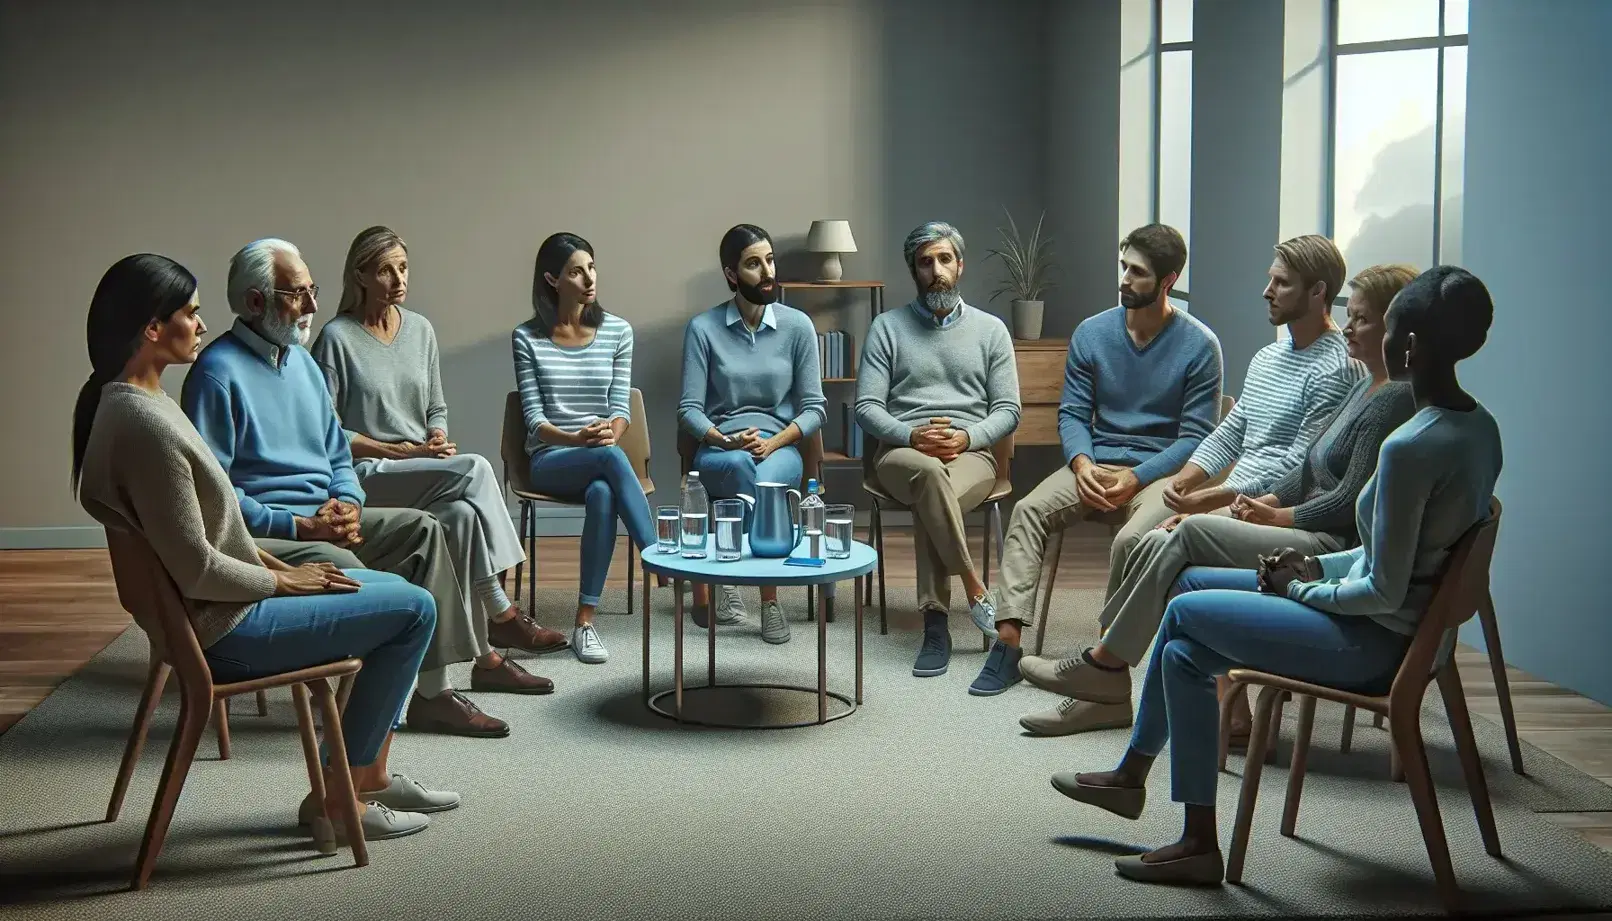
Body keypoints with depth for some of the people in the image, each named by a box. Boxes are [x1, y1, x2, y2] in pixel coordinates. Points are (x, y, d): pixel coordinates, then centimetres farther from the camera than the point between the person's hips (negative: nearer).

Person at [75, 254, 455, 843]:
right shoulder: (146, 423, -26)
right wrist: (283, 581, -10)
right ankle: (335, 799, 3)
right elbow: (198, 571, -25)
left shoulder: (129, 400, 7)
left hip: (221, 605, 11)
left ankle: (371, 774, 22)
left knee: (396, 592, 18)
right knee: (414, 610, -7)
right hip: (221, 628, -11)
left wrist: (280, 566, 8)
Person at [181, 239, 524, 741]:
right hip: (260, 533, -8)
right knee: (342, 566, -34)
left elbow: (337, 454, 22)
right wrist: (297, 525, -20)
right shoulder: (219, 372, -11)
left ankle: (433, 686, -11)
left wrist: (348, 503, -1)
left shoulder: (301, 360, 17)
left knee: (421, 528, -7)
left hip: (320, 520, 9)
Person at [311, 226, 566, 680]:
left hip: (422, 471, 5)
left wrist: (438, 443, -3)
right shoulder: (337, 338, -6)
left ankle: (482, 657, -26)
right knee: (474, 470, -30)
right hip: (367, 475, -5)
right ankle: (500, 613, -23)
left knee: (462, 514, -30)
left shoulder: (420, 329, 12)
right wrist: (403, 451, -14)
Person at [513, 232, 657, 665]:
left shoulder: (618, 332, 8)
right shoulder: (527, 338, 3)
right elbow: (533, 417, -2)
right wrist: (576, 439, -22)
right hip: (550, 460, -2)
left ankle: (585, 621, -35)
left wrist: (608, 433, -21)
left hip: (601, 458, 2)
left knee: (602, 494, -37)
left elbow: (620, 406, 3)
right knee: (611, 459, -37)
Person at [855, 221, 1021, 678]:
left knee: (929, 503, -36)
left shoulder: (990, 329, 13)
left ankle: (936, 624, -29)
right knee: (929, 473, -39)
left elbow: (1008, 411, 8)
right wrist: (911, 436, -16)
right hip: (902, 453, 0)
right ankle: (975, 588, -30)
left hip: (971, 454, 0)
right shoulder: (887, 327, 11)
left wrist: (966, 437, -13)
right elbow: (866, 406, 3)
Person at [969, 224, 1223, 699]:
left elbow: (1195, 436, -5)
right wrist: (1082, 463, -13)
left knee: (1132, 539, -35)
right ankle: (1008, 641, -29)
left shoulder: (1199, 346, -3)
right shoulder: (1092, 333, 7)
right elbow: (1071, 413, 8)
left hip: (1160, 469, -3)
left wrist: (1136, 478, -17)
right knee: (1028, 510, -23)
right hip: (1095, 463, 4)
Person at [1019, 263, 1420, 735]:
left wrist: (1276, 517, -8)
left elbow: (1351, 502, -18)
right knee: (1162, 543, -5)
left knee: (1194, 531, -20)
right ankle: (1106, 688, -5)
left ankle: (1105, 663, -8)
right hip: (1308, 535, 10)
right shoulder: (1367, 388, 18)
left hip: (1337, 548, -10)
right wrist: (1266, 502, 5)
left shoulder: (1395, 399, -13)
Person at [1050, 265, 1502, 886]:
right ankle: (1132, 776, 21)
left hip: (1374, 642, -9)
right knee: (1188, 605, 12)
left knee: (1184, 611, 0)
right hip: (1407, 624, 9)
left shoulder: (1409, 447, -27)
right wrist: (1318, 567, 7)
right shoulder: (1480, 427, 3)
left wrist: (1301, 588, -8)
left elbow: (1383, 592, -24)